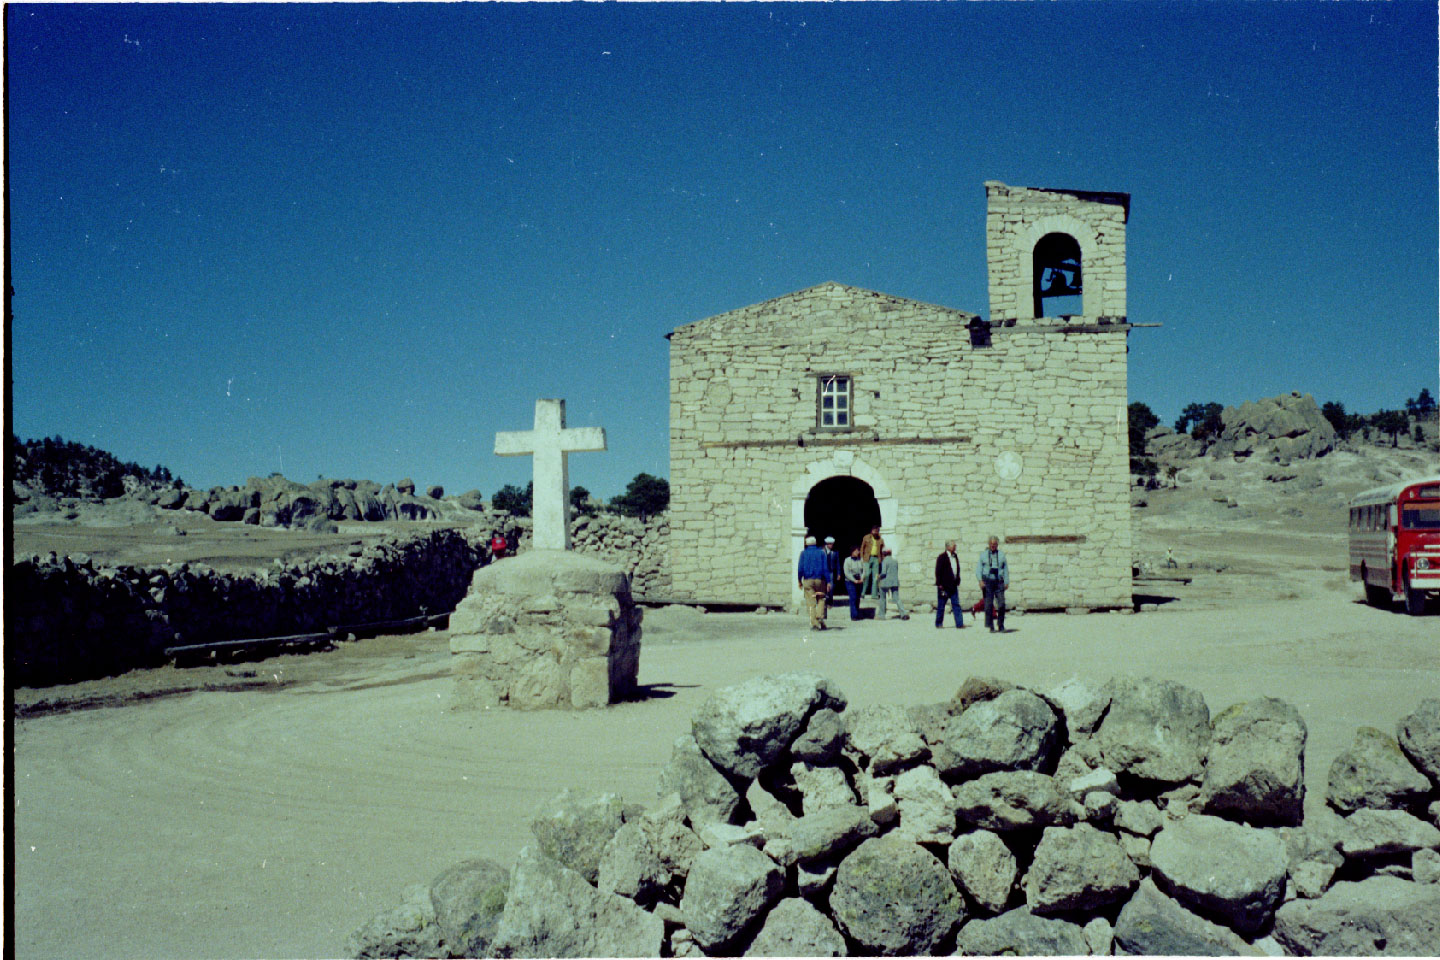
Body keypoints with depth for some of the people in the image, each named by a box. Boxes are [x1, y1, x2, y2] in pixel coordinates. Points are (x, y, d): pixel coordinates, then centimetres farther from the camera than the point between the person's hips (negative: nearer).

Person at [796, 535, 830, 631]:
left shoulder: (803, 553, 3)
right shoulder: (821, 552, 4)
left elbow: (800, 568, -1)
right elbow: (826, 568, 0)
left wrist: (799, 580, 8)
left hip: (808, 580, -1)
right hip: (820, 580, 1)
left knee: (811, 602, 0)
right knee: (821, 600, 13)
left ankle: (814, 623, -4)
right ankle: (820, 617, -7)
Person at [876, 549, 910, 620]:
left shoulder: (884, 561, -8)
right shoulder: (895, 561, 10)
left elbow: (883, 572, -15)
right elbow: (897, 572, 15)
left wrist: (880, 576, 3)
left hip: (885, 582, -4)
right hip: (895, 582, 4)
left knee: (882, 598, 12)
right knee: (896, 598, 1)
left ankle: (881, 615, 16)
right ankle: (903, 613, -16)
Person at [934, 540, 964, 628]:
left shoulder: (955, 556, 11)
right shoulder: (942, 557, -10)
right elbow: (938, 571, -11)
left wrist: (957, 581, 13)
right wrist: (939, 584, -14)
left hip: (953, 585, 6)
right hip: (944, 586, -6)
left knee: (956, 605, 1)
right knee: (941, 606, 4)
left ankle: (959, 624, -1)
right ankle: (939, 623, 15)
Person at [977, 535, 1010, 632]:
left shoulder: (1001, 554, 11)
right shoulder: (983, 554, 8)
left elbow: (1005, 569, 13)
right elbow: (978, 568, 5)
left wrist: (1006, 582, 6)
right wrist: (980, 580, -8)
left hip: (999, 581, 1)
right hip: (987, 581, -1)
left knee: (1001, 603, -6)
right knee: (988, 604, -2)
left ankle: (1001, 625, 5)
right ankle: (990, 626, 4)